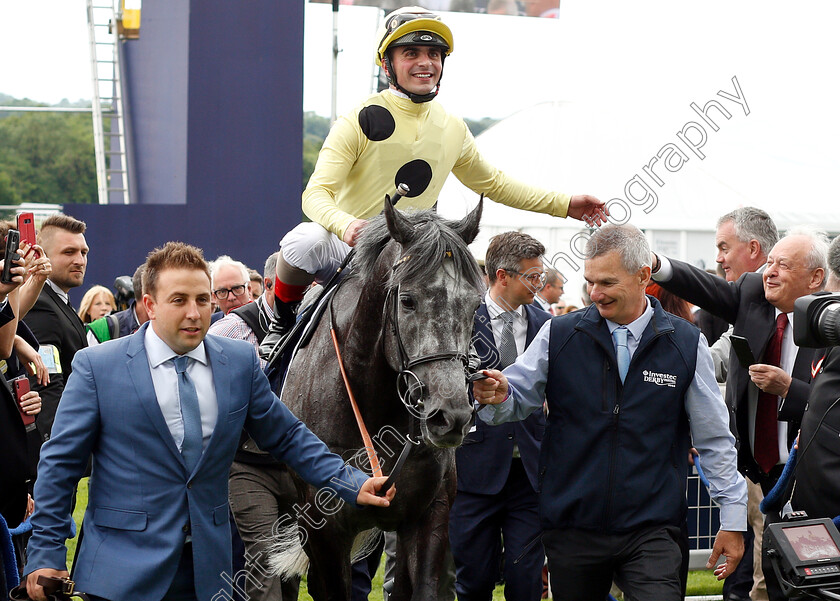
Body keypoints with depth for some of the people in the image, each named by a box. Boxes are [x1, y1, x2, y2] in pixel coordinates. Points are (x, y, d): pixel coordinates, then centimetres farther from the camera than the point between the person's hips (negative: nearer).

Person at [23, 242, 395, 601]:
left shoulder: (241, 362, 5)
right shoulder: (97, 366, -4)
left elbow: (287, 437, 11)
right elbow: (60, 463, -3)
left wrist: (351, 485, 1)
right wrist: (46, 554, -7)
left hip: (207, 566, 3)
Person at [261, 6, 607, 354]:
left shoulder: (453, 130, 7)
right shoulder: (361, 121, -10)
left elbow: (493, 184, 23)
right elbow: (316, 194, -17)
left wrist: (565, 205, 20)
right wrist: (345, 224, -40)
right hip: (345, 245, -5)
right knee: (304, 243, -36)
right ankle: (282, 325, -7)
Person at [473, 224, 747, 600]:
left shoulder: (686, 344, 1)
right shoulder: (559, 336, 2)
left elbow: (714, 439, 7)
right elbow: (519, 399, 4)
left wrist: (733, 517, 8)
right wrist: (496, 396, -20)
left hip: (652, 530, -1)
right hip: (571, 525, 1)